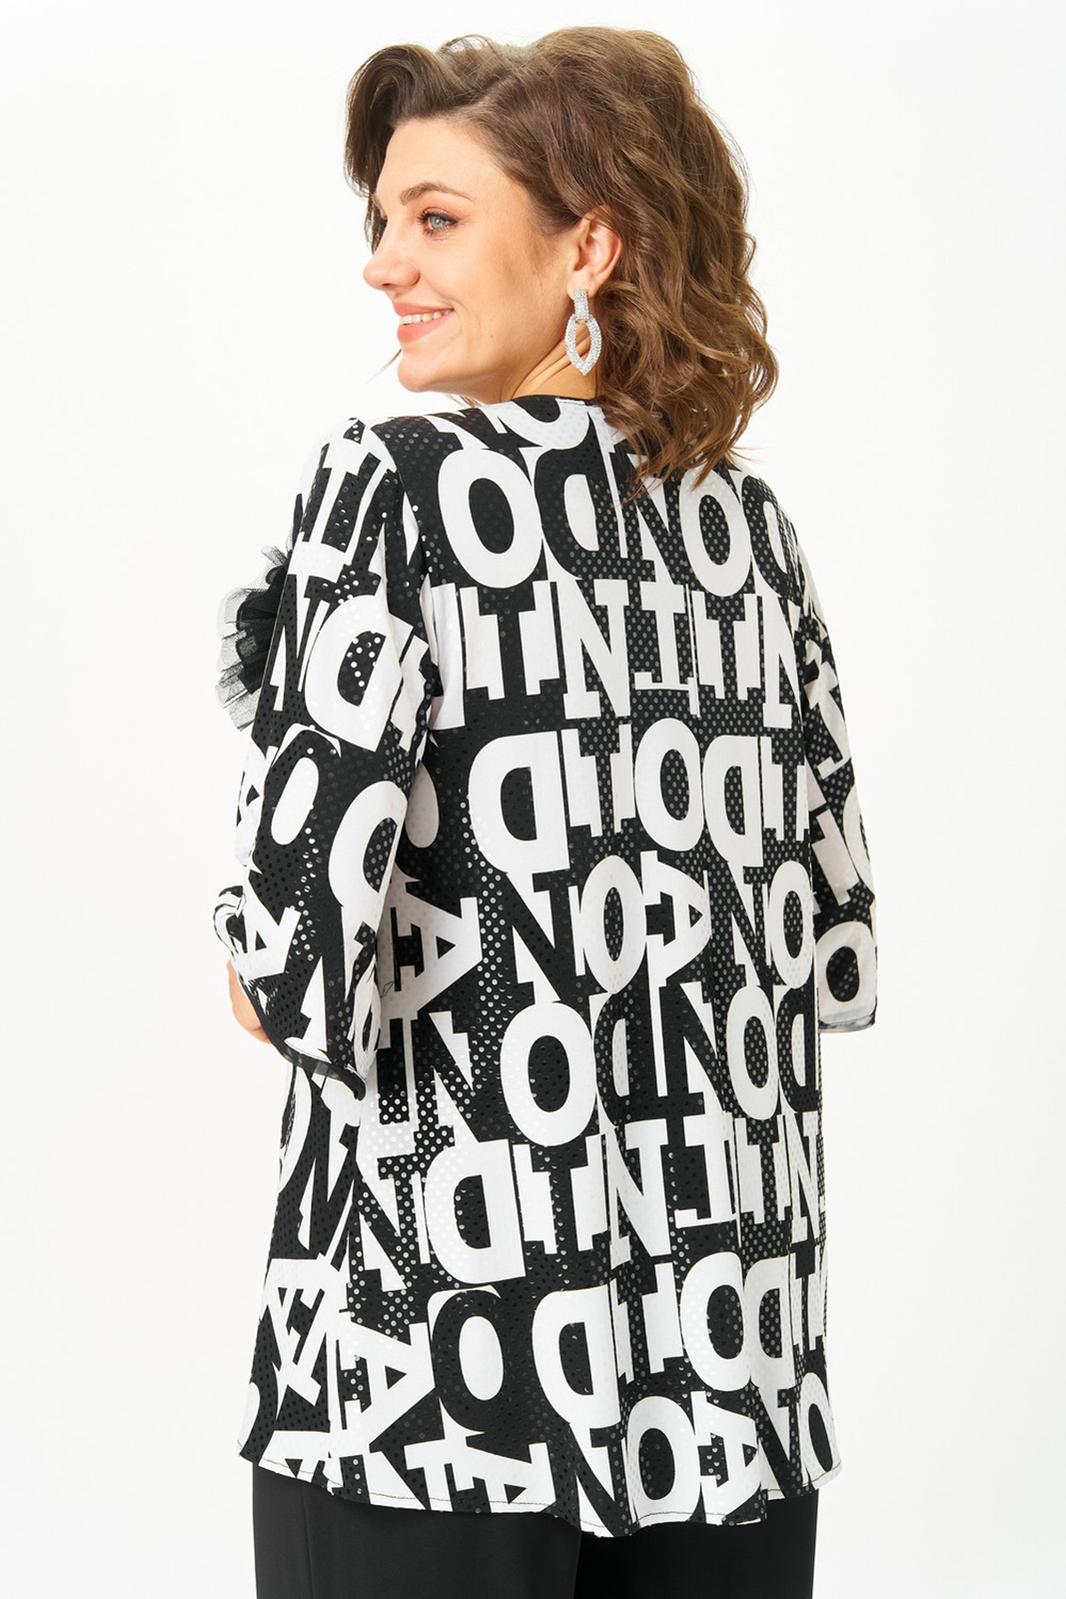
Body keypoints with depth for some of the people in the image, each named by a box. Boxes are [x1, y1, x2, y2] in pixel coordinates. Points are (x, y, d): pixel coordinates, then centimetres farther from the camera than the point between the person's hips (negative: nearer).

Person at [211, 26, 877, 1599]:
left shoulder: (391, 486, -11)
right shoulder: (748, 523, 6)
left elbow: (301, 932, -19)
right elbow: (834, 941, 10)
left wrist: (277, 990, 2)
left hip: (441, 1349, -5)